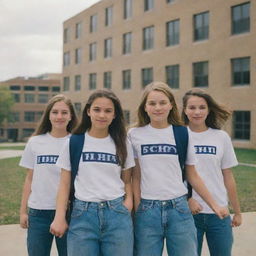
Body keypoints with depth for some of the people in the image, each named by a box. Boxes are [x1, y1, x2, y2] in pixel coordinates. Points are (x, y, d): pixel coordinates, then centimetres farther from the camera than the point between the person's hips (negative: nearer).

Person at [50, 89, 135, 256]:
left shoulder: (122, 144, 7)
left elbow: (127, 181, 12)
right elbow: (65, 183, 4)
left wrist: (129, 202, -7)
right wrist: (60, 217, -3)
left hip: (117, 213, 1)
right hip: (82, 214, -1)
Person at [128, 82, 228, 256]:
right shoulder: (135, 135, 1)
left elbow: (192, 175, 10)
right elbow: (136, 176, 3)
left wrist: (214, 205, 11)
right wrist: (137, 209, -3)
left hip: (179, 208, 1)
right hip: (147, 209, 0)